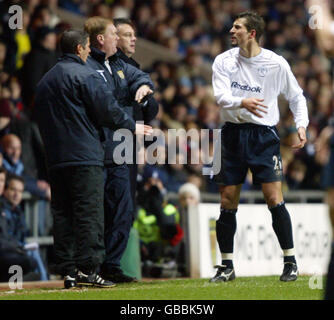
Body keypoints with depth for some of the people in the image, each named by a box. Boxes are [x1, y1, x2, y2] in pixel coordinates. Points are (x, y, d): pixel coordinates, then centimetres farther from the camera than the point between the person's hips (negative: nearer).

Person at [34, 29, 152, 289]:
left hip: (55, 158, 8)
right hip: (85, 156, -8)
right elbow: (107, 108, -12)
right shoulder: (85, 75, -7)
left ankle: (68, 270, 6)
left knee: (62, 213, 7)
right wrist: (131, 126, 2)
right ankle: (87, 269, -14)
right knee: (89, 212, -8)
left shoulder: (46, 80, 19)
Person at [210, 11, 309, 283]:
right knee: (228, 203, 2)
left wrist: (301, 125, -3)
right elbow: (221, 95, -13)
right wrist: (243, 102, -33)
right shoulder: (224, 61, 1)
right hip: (233, 135, 2)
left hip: (264, 135, -2)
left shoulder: (276, 64, -2)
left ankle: (291, 262, 1)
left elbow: (296, 96, 11)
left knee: (274, 200, -9)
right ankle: (227, 266, 12)